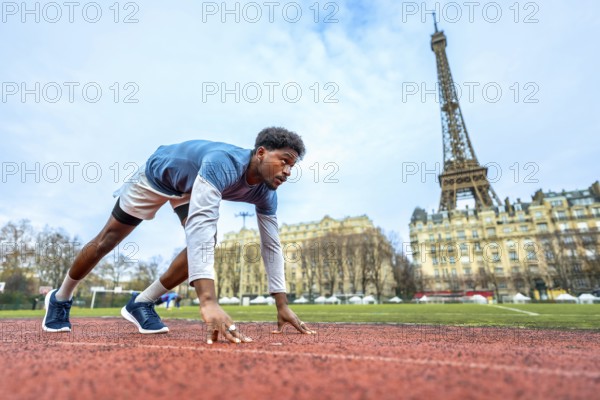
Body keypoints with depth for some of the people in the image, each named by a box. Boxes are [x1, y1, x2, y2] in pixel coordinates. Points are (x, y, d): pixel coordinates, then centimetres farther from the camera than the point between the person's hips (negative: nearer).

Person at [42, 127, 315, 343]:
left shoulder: (265, 192, -22)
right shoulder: (223, 163, -44)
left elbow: (271, 245, -18)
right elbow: (199, 223, -57)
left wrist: (282, 304, -21)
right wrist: (208, 301, -65)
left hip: (191, 188, 5)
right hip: (156, 176, -5)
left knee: (205, 243, -19)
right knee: (106, 241, 7)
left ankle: (142, 303, 2)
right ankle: (60, 298, 35)